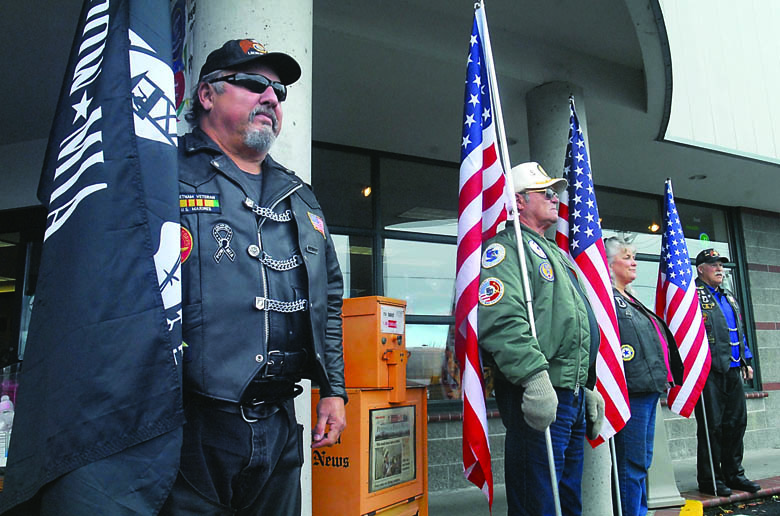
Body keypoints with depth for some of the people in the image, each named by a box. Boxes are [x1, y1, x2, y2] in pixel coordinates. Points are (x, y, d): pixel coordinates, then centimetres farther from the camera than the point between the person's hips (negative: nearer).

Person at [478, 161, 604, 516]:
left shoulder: (555, 253, 24)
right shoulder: (505, 247, -7)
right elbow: (502, 320, -24)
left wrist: (588, 386, 25)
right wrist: (535, 377, -30)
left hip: (573, 395, 10)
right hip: (538, 394, -10)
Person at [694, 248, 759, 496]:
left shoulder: (729, 297, 20)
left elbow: (739, 332, 24)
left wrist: (746, 360, 19)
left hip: (733, 369, 8)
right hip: (709, 369, -8)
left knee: (736, 422, 12)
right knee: (711, 425, -2)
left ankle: (733, 474, 25)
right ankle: (709, 479, 8)